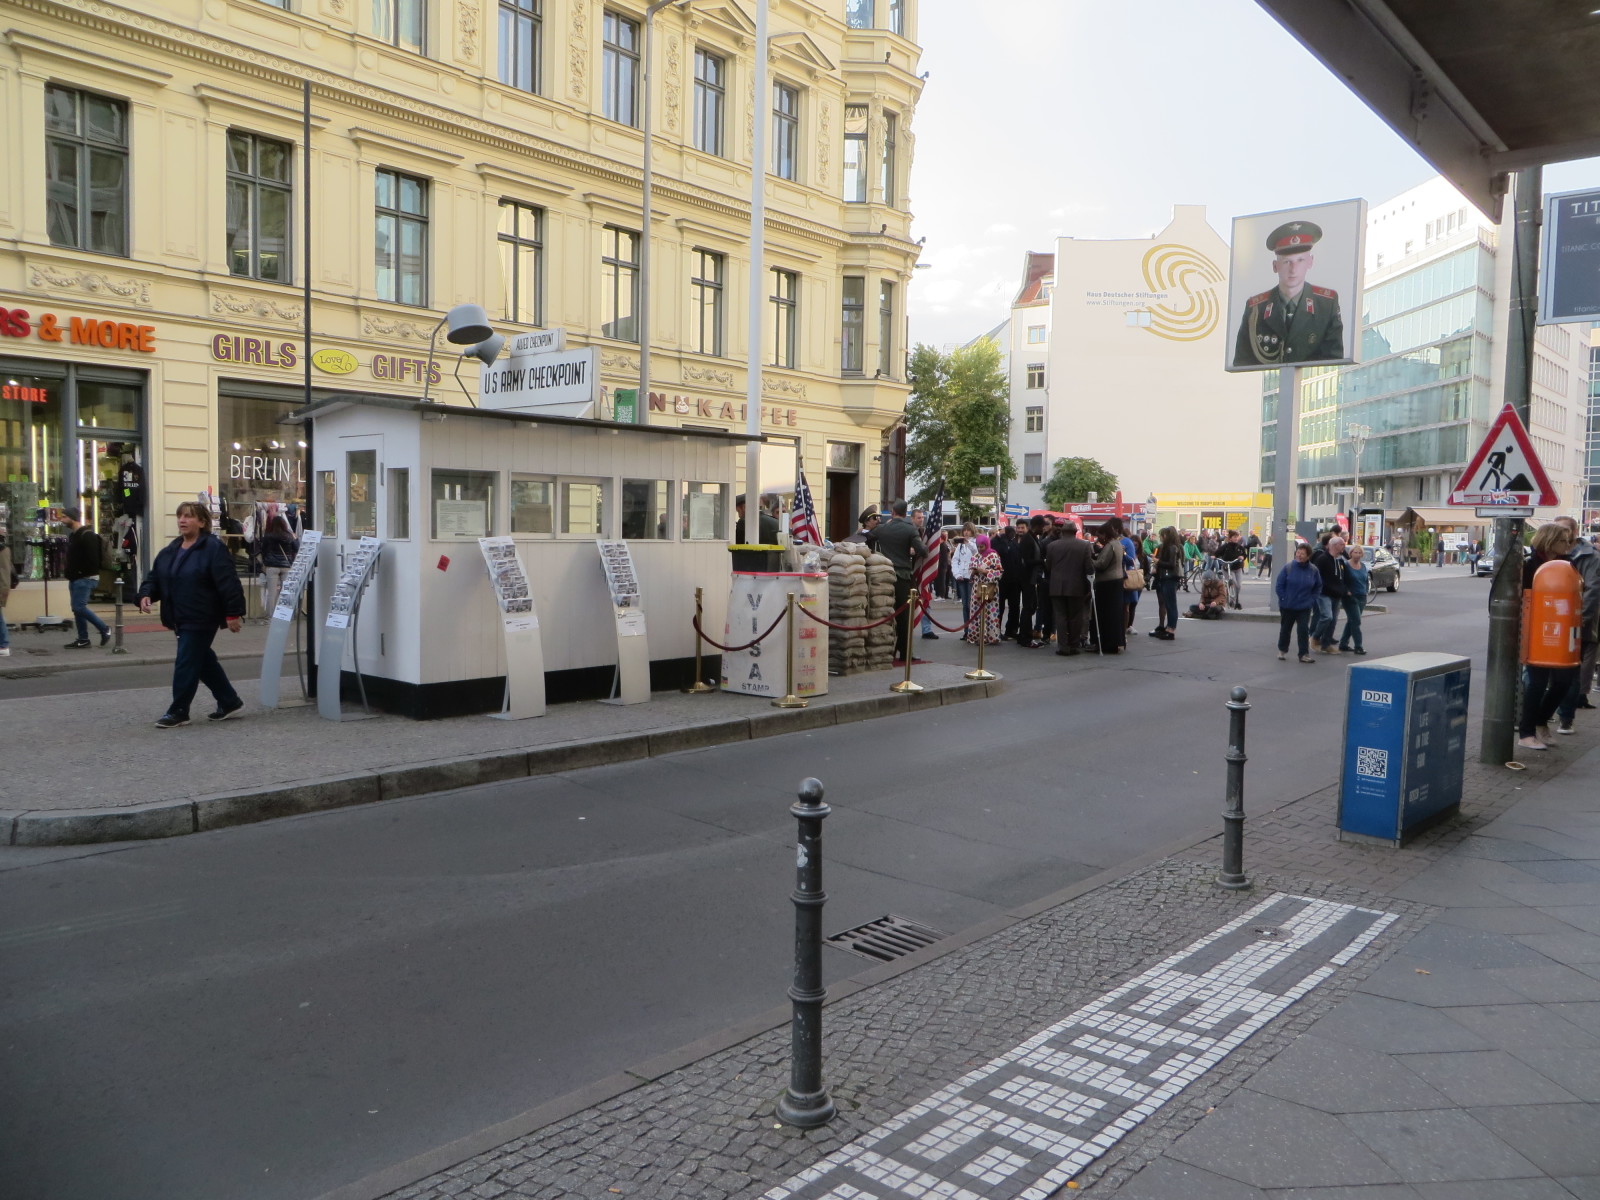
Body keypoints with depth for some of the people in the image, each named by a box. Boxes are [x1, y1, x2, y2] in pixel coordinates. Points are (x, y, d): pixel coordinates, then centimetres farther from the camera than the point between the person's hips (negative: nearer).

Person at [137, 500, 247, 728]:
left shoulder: (214, 548, -14)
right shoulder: (170, 550, 12)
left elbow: (228, 583, -19)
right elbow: (155, 577, 15)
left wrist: (233, 613, -23)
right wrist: (146, 594, -6)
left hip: (202, 619, -9)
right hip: (181, 619, 9)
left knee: (186, 664, -4)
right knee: (204, 661, 15)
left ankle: (178, 711, 7)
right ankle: (230, 702, 26)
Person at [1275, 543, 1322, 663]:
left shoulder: (1313, 570, -6)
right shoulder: (1288, 567, -11)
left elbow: (1318, 587, 8)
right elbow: (1279, 585, -6)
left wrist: (1312, 599, -1)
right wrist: (1283, 598, -8)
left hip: (1304, 607, 0)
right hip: (1287, 606, 0)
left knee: (1303, 630, -3)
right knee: (1285, 628, 14)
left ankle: (1304, 654, 3)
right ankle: (1282, 650, 31)